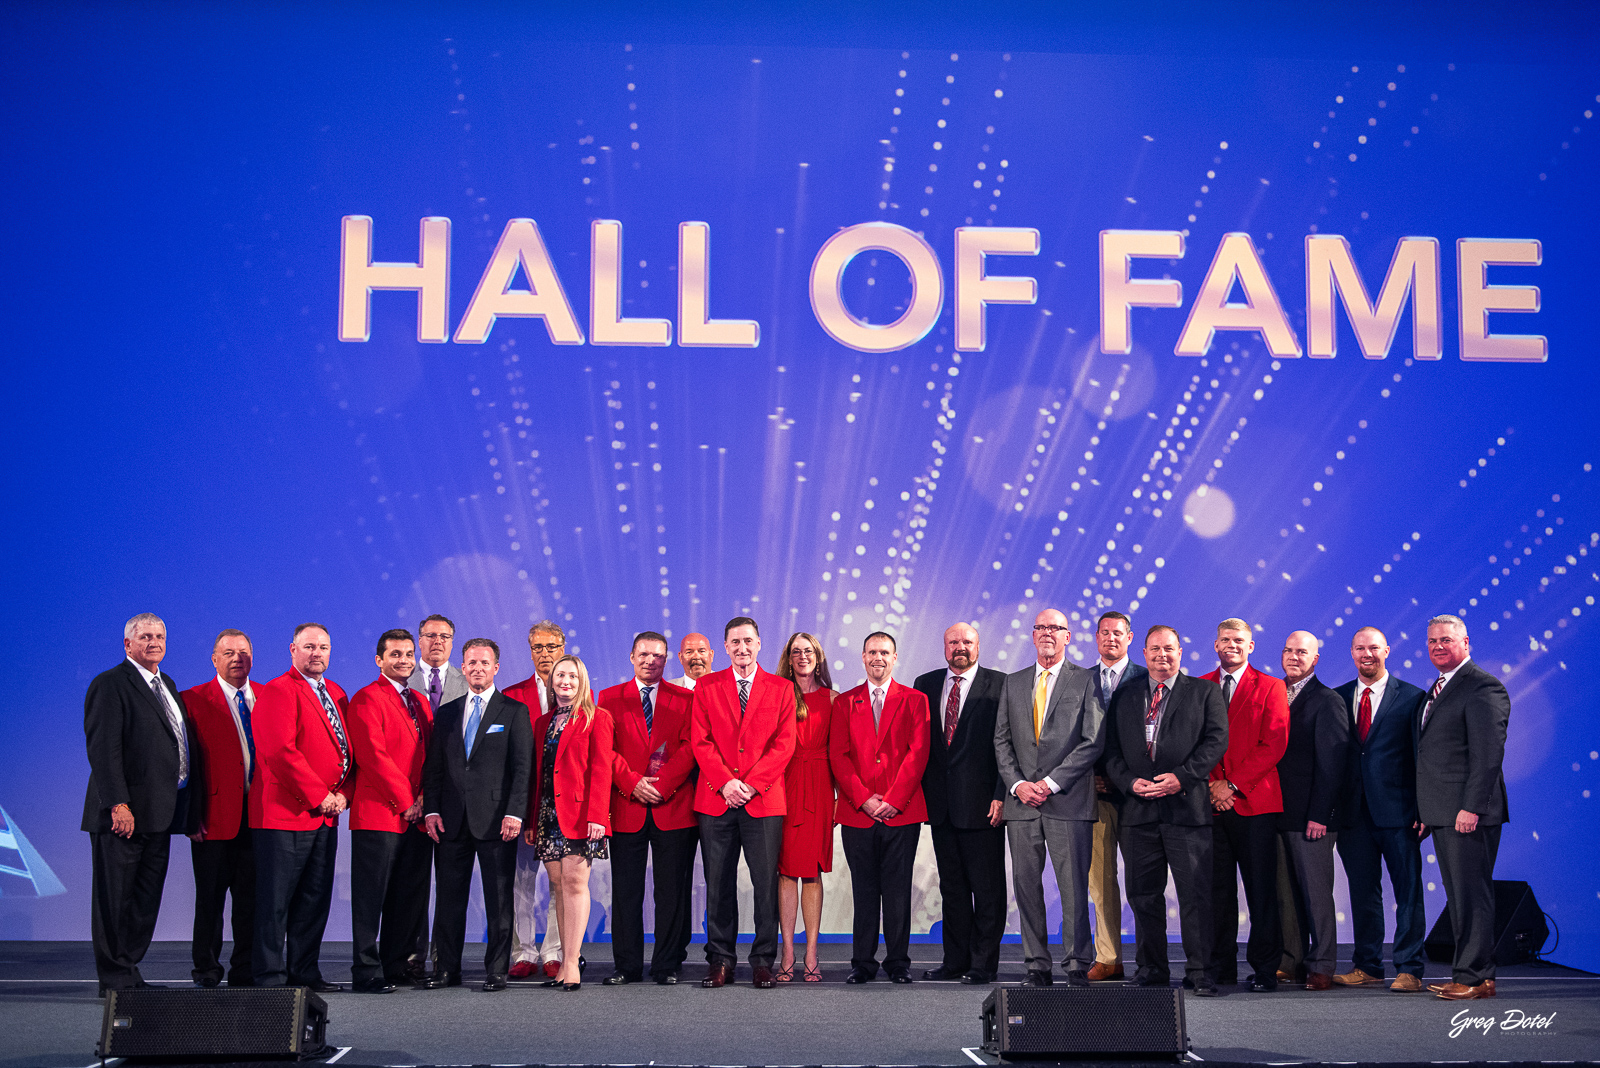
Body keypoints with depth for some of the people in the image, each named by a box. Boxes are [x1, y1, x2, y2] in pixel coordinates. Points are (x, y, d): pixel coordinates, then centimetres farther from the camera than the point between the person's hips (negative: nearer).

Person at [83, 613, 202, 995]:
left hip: (159, 813, 8)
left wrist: (191, 808, 14)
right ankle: (114, 978, 5)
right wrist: (117, 804, -22)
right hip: (124, 813, -8)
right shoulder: (110, 685, -7)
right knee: (115, 899, 0)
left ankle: (130, 971, 17)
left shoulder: (167, 685, 19)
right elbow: (103, 749, -15)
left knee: (146, 900, 10)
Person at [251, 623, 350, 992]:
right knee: (275, 901, -2)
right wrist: (318, 795, -15)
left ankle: (304, 971, 19)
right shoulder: (278, 691, -8)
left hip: (326, 815, 8)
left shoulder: (337, 695, 18)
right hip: (285, 812, -8)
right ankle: (271, 976, 3)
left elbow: (347, 750, 19)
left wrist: (342, 794, 1)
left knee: (315, 899, 11)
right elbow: (281, 751, -18)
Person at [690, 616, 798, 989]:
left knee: (766, 882, -2)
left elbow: (784, 744, 0)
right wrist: (725, 782, -10)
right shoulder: (706, 686, 10)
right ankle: (720, 960, 11)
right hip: (715, 799, 1)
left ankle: (763, 961, 7)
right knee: (718, 883, 3)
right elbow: (700, 741, 3)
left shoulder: (781, 689, 8)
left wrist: (751, 784, -10)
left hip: (764, 800, -1)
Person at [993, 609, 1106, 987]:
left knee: (1074, 888, -4)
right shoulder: (1013, 683, 16)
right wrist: (1017, 784, -4)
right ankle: (1037, 966, 11)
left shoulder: (1086, 681, 3)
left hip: (1068, 801, -4)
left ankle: (1077, 966, 4)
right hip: (1021, 801, 4)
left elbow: (1093, 741, -4)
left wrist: (1051, 782, -11)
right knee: (1026, 886, 4)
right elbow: (1002, 741, 13)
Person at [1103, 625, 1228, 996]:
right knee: (1143, 895, 6)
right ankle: (1151, 968, 16)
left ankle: (1199, 972, 2)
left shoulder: (1204, 692, 8)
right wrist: (1130, 782, -7)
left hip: (1187, 806, -3)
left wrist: (1181, 777, -14)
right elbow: (1111, 751, 11)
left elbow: (1216, 740, -3)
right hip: (1138, 811, 3)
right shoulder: (1124, 697, 16)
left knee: (1195, 893, -4)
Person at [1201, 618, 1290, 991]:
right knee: (1216, 889, 3)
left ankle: (1265, 969, 4)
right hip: (1209, 802, 2)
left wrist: (1233, 784, -9)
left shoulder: (1270, 688, 6)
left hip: (1254, 802, -2)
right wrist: (1210, 785, -5)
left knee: (1261, 890, -2)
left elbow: (1274, 744, -3)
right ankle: (1220, 968, 10)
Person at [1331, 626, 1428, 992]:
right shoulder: (1337, 698, 11)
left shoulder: (1411, 697, 1)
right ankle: (1367, 966, 18)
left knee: (1408, 891, 1)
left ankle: (1409, 969, 7)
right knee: (1362, 890, 10)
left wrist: (1423, 809, -9)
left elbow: (1422, 756, -2)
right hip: (1353, 811, 3)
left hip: (1397, 810, -3)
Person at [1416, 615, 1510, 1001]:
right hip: (1442, 811, 9)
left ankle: (1475, 977, -1)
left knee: (1472, 893, -5)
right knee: (1457, 895, 12)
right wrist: (1424, 811, 16)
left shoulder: (1483, 687, -10)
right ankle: (1467, 973, 19)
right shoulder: (1437, 689, 19)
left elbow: (1488, 753, -17)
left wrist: (1472, 807, -22)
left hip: (1468, 812, -9)